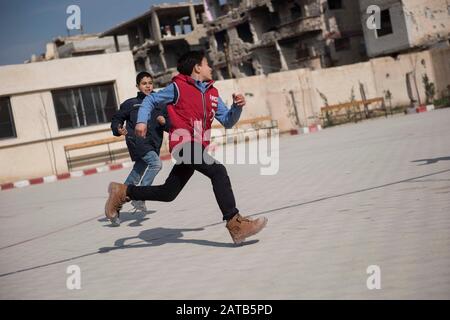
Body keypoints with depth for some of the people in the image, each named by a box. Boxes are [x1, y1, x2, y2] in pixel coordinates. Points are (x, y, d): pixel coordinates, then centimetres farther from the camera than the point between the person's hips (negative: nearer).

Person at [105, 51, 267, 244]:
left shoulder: (212, 93, 16)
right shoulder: (178, 87, -1)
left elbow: (227, 121, 13)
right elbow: (150, 101, 7)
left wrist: (237, 107, -5)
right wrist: (142, 121, -8)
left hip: (198, 148, 8)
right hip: (184, 143, -8)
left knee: (167, 193, 13)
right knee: (218, 171, -24)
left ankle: (123, 193, 29)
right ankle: (234, 224, -24)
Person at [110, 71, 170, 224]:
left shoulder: (160, 104, 15)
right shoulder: (131, 103, 9)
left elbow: (171, 125, 16)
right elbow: (116, 118, 13)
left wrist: (165, 122, -6)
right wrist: (118, 129, -8)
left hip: (153, 145, 4)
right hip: (136, 141, -4)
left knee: (135, 178, 6)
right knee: (156, 164, -26)